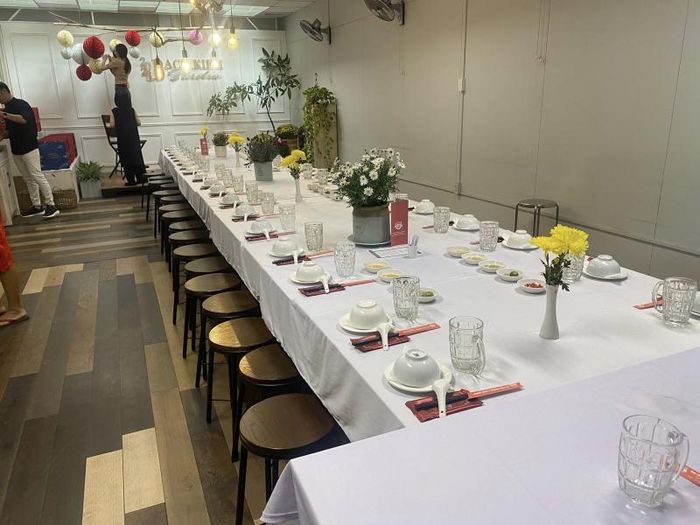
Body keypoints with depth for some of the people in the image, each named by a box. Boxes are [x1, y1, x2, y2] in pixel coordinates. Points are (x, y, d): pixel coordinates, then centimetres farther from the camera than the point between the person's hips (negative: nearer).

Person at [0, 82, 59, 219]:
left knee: (37, 176, -10)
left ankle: (51, 206, -7)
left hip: (29, 148, -8)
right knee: (28, 179, 9)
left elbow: (24, 119, -29)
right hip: (16, 150, 8)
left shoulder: (20, 104, -9)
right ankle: (37, 206, 14)